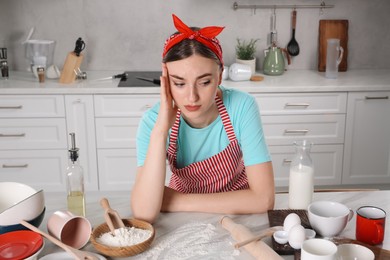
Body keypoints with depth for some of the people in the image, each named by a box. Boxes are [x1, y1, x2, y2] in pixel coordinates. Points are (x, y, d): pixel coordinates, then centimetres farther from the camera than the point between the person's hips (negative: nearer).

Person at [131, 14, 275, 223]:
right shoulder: (153, 119, -19)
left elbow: (263, 198, -25)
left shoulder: (241, 107, -22)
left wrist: (174, 201, -24)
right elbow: (144, 213, -28)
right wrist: (161, 129, -35)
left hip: (237, 213, 0)